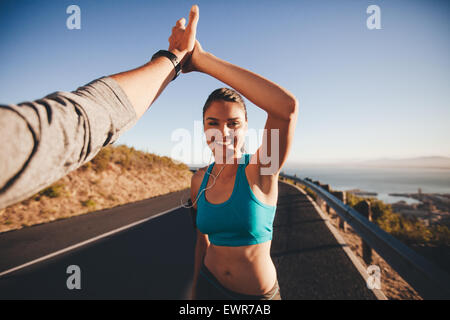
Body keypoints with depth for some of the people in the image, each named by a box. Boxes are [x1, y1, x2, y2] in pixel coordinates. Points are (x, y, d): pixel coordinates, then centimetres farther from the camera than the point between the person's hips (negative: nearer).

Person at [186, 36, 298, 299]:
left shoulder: (261, 170, -21)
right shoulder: (200, 180, -6)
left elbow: (287, 106, -39)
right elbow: (203, 238, 6)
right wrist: (195, 289, 16)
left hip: (259, 294, -3)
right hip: (209, 286, 3)